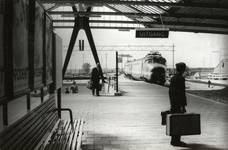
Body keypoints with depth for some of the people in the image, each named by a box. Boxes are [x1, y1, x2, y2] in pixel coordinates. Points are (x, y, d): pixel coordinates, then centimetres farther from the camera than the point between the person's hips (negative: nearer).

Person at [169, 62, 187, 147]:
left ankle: (173, 140, 19)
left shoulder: (172, 78, 12)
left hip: (173, 104, 9)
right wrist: (183, 106, -18)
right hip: (179, 104, -9)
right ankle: (176, 141, -1)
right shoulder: (181, 79, -14)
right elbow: (182, 93, -18)